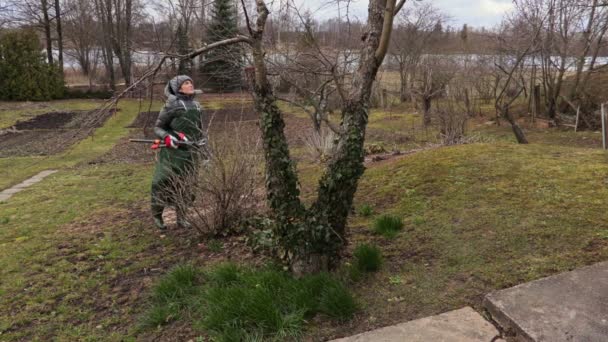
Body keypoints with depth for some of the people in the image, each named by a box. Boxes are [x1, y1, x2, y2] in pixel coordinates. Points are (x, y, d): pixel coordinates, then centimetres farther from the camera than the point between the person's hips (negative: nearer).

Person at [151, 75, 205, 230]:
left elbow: (199, 130, 19)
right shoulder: (172, 104, -8)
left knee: (184, 184, 11)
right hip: (173, 152, -5)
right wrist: (167, 137, -22)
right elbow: (158, 127, -3)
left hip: (191, 152, 5)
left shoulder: (196, 106, 10)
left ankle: (181, 216, 25)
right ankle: (157, 214, 21)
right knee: (164, 182, 1)